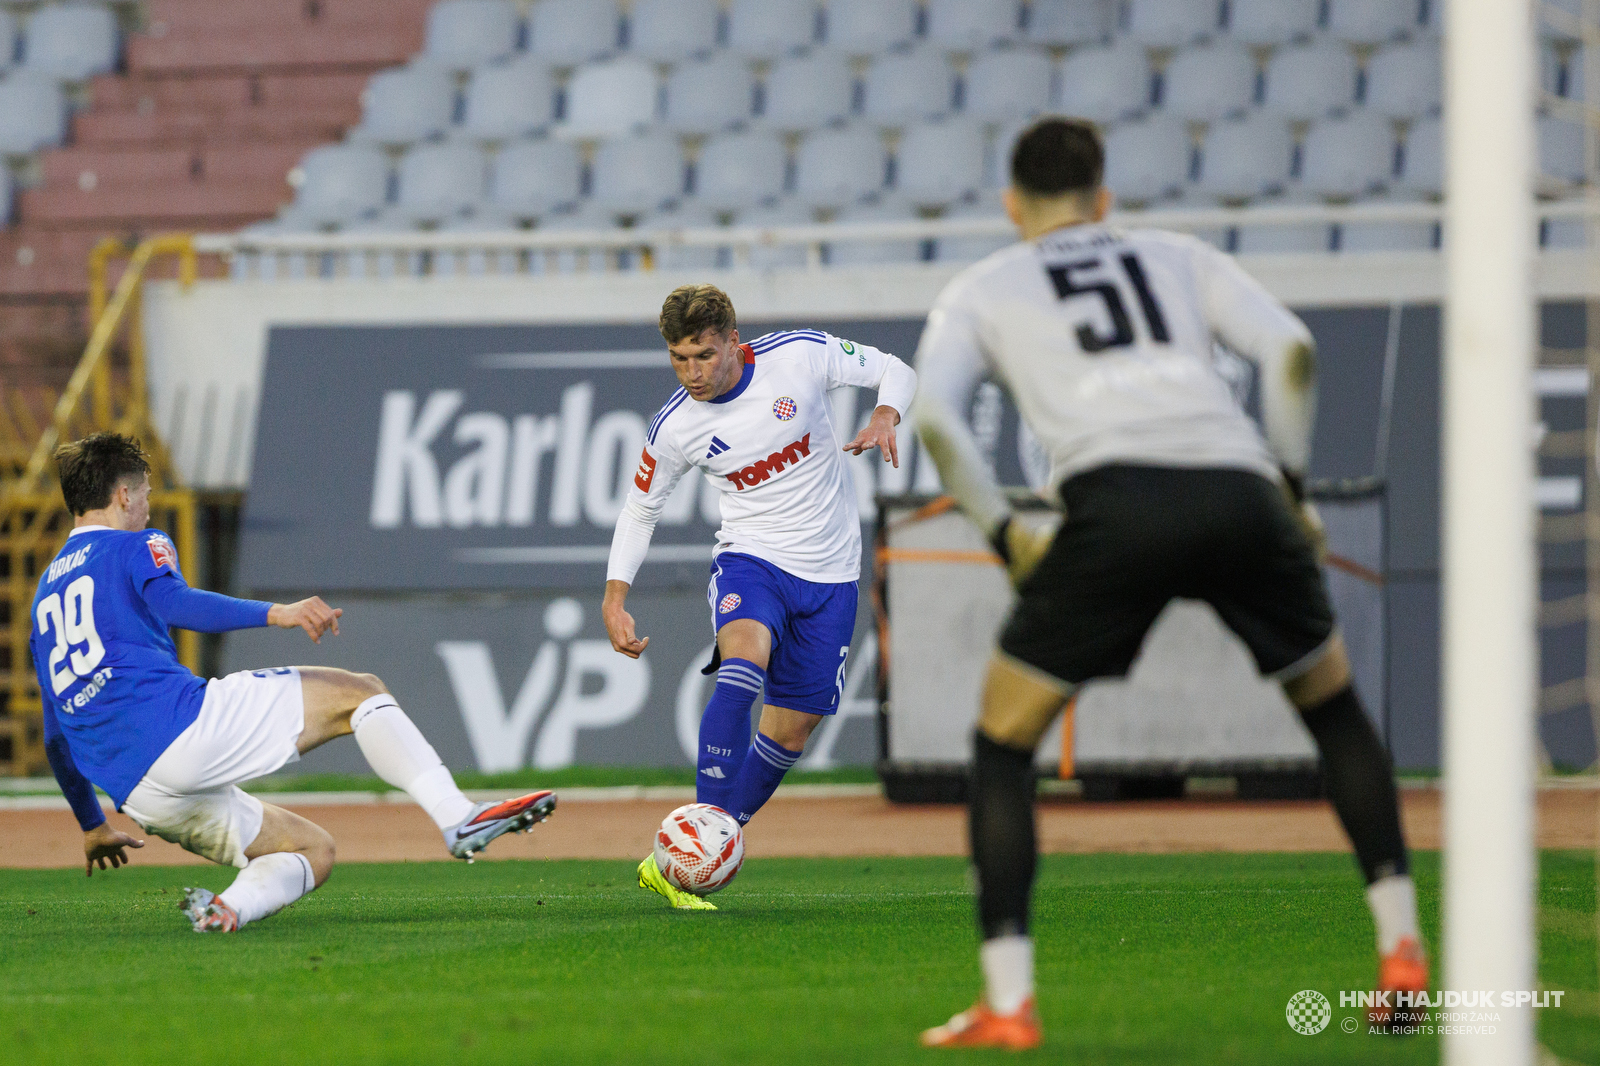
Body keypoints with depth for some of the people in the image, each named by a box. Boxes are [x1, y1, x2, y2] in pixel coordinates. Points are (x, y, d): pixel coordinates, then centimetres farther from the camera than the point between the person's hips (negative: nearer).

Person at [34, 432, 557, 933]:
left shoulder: (46, 593, 30)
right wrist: (276, 614, -26)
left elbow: (56, 737, 32)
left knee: (312, 850, 17)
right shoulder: (135, 547, 8)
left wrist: (92, 826, 42)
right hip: (179, 721, -7)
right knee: (357, 693, 2)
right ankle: (457, 817, -18)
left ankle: (227, 908, -14)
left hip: (137, 796, 7)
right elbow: (173, 604, -17)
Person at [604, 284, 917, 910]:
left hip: (829, 572, 2)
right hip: (750, 558, -2)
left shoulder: (801, 355, -14)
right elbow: (639, 508, 4)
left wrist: (885, 420, -22)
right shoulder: (675, 428, -12)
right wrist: (614, 600, -5)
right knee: (743, 659, -34)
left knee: (792, 726, 3)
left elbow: (893, 371, 0)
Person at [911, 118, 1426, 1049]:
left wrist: (1004, 533, 12)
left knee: (1002, 745, 12)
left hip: (1118, 502, -2)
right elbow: (1292, 349, 12)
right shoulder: (1181, 258, 28)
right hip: (1239, 495, 2)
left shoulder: (982, 290, 24)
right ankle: (1404, 951, 19)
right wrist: (1292, 485, 19)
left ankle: (1007, 1004, 2)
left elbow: (934, 413, 6)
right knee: (1336, 709, 25)